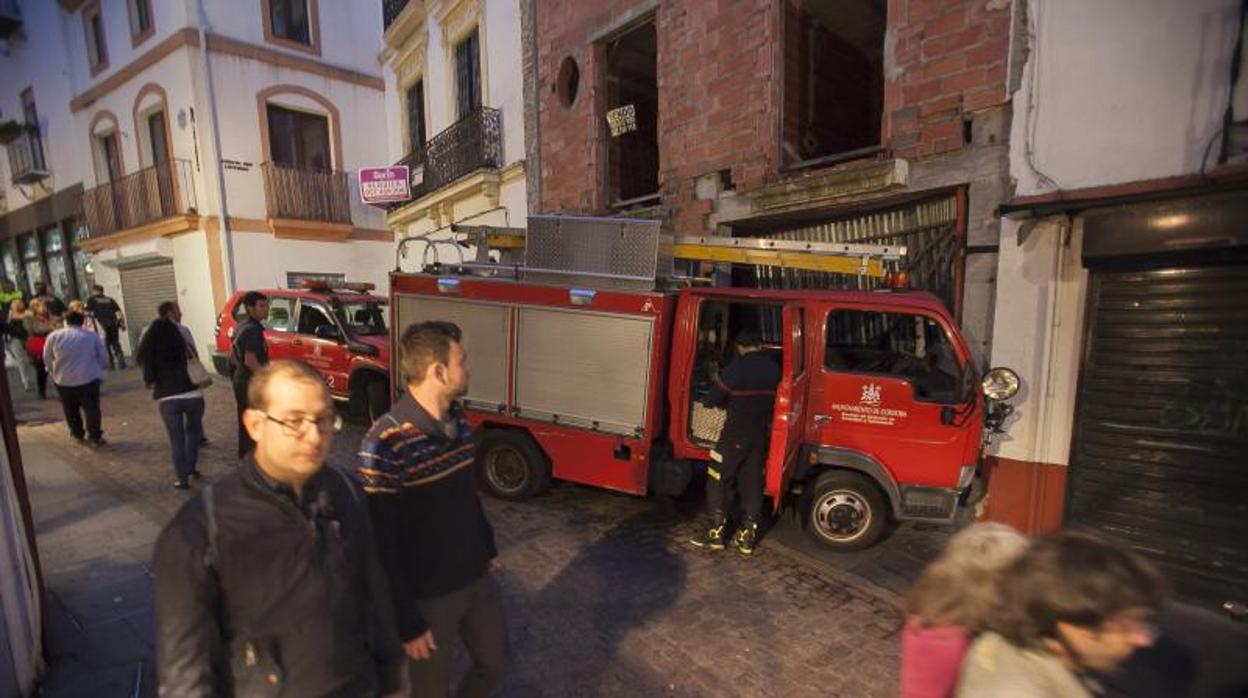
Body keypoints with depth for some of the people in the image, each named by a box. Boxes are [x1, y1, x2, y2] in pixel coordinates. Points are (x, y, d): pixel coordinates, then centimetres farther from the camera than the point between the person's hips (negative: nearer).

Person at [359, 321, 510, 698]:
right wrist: (406, 622, -17)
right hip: (428, 596, -6)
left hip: (478, 579, 6)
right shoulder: (386, 443, -27)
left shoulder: (459, 423, -3)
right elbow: (379, 542, -22)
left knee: (496, 663, 23)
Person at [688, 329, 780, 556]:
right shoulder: (773, 368, 4)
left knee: (718, 479, 5)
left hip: (737, 433, -6)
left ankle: (716, 532, 8)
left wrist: (706, 401, 11)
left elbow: (716, 397, -10)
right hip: (762, 434, 6)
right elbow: (771, 398, 11)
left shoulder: (737, 367, -13)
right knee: (752, 483, 12)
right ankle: (748, 537, 16)